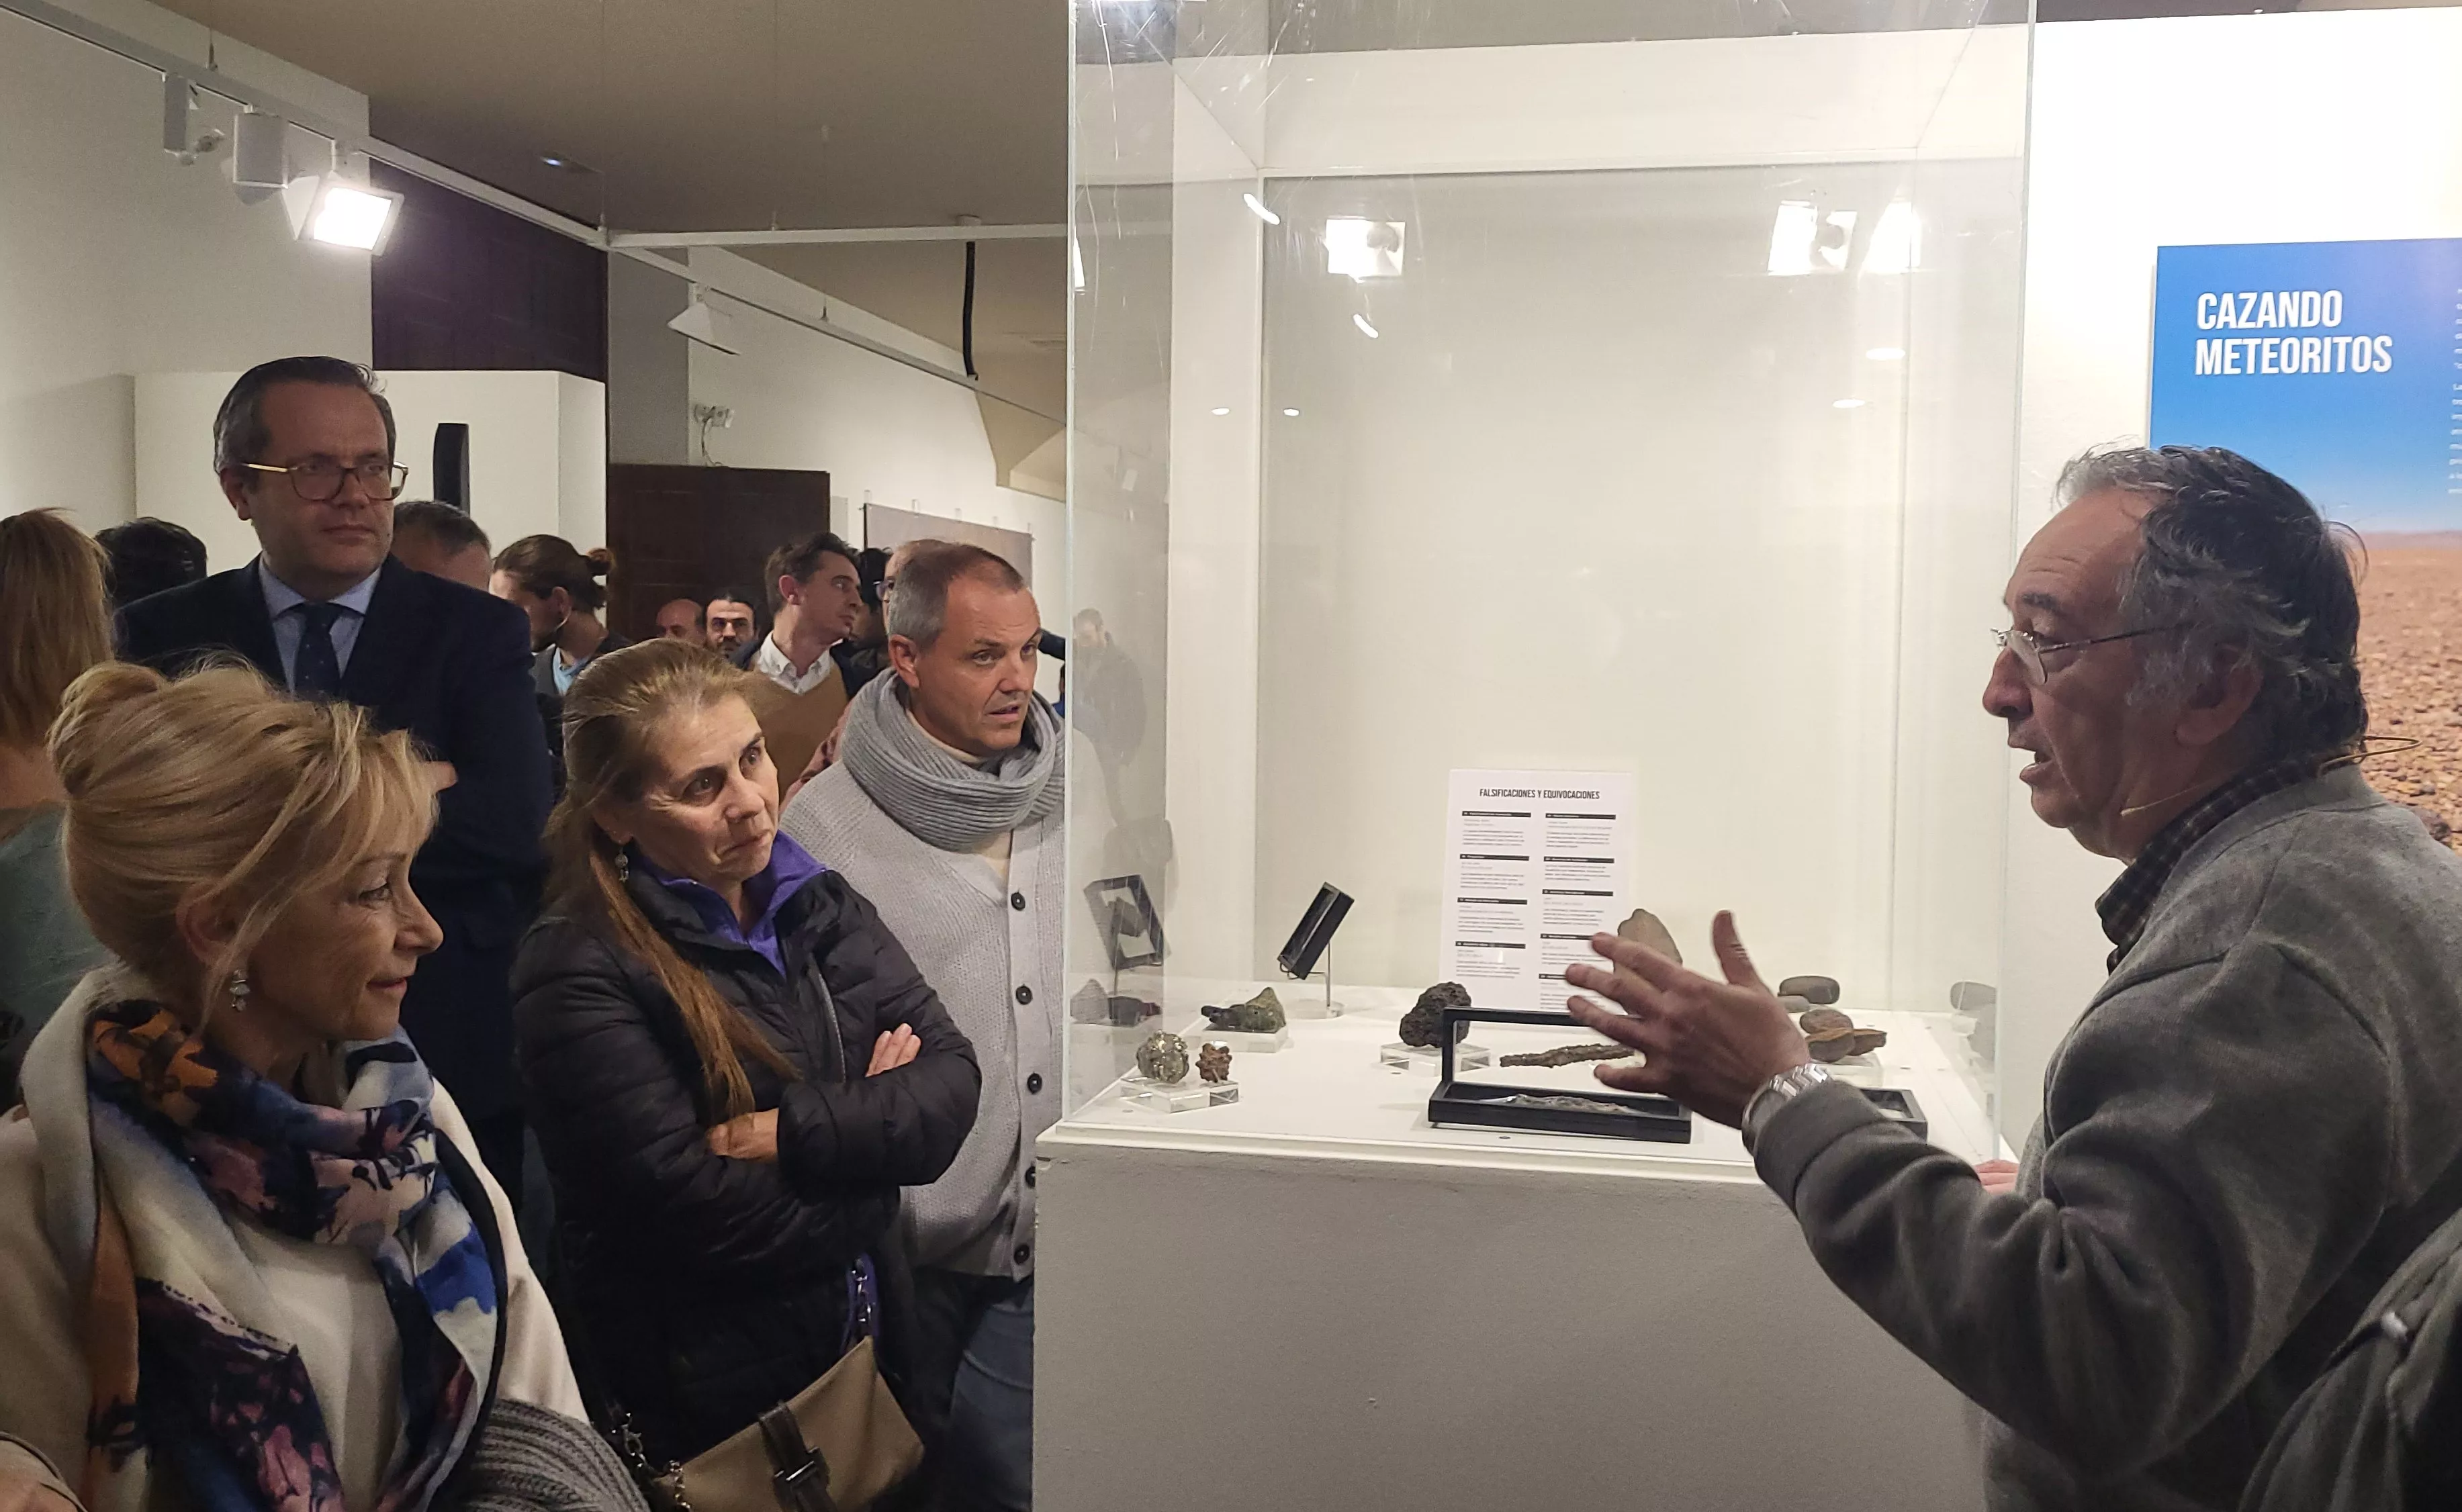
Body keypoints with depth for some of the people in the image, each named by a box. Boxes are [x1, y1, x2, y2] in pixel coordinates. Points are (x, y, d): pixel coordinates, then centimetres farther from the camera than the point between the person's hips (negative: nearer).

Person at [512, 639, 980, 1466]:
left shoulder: (819, 902, 0)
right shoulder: (579, 972, -20)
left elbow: (950, 1082, -8)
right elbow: (690, 1209, -25)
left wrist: (785, 1135, -23)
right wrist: (868, 1121, -11)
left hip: (864, 1343, 6)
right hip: (706, 1398, -6)